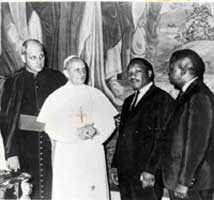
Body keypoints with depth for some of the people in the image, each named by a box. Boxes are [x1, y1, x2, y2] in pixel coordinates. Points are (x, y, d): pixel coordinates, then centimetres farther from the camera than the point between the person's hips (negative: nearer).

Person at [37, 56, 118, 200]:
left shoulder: (96, 94, 7)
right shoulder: (56, 97, 2)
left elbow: (109, 123, 5)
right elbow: (50, 128, -5)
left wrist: (95, 130, -15)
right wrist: (75, 133, -17)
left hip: (93, 155, 2)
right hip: (67, 157, -1)